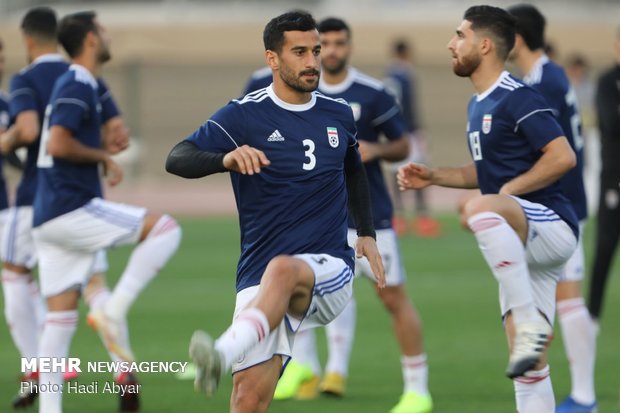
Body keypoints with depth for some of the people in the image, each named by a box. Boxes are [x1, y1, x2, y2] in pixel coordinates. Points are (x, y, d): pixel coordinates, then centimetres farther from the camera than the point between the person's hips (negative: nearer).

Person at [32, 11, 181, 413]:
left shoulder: (79, 85, 20)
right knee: (165, 228, -8)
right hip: (72, 209, -10)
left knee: (61, 313, 7)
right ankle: (114, 312, -14)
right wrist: (102, 155, -8)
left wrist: (105, 158, 15)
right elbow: (58, 144, -23)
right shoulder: (77, 86, -11)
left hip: (52, 217, 10)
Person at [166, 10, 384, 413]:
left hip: (330, 273, 0)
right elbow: (177, 159, -13)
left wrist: (367, 233, 19)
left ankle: (225, 352, -62)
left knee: (283, 270, -37)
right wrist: (226, 158, -34)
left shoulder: (339, 115, 11)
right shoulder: (244, 115, -1)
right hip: (260, 274, 0)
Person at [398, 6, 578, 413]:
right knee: (528, 360, 5)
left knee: (480, 208, -39)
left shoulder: (518, 100, -12)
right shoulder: (478, 105, 18)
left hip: (550, 225, -10)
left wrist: (508, 190, -16)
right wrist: (432, 176, 17)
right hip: (524, 243, 10)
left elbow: (563, 157, -21)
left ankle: (530, 320, -36)